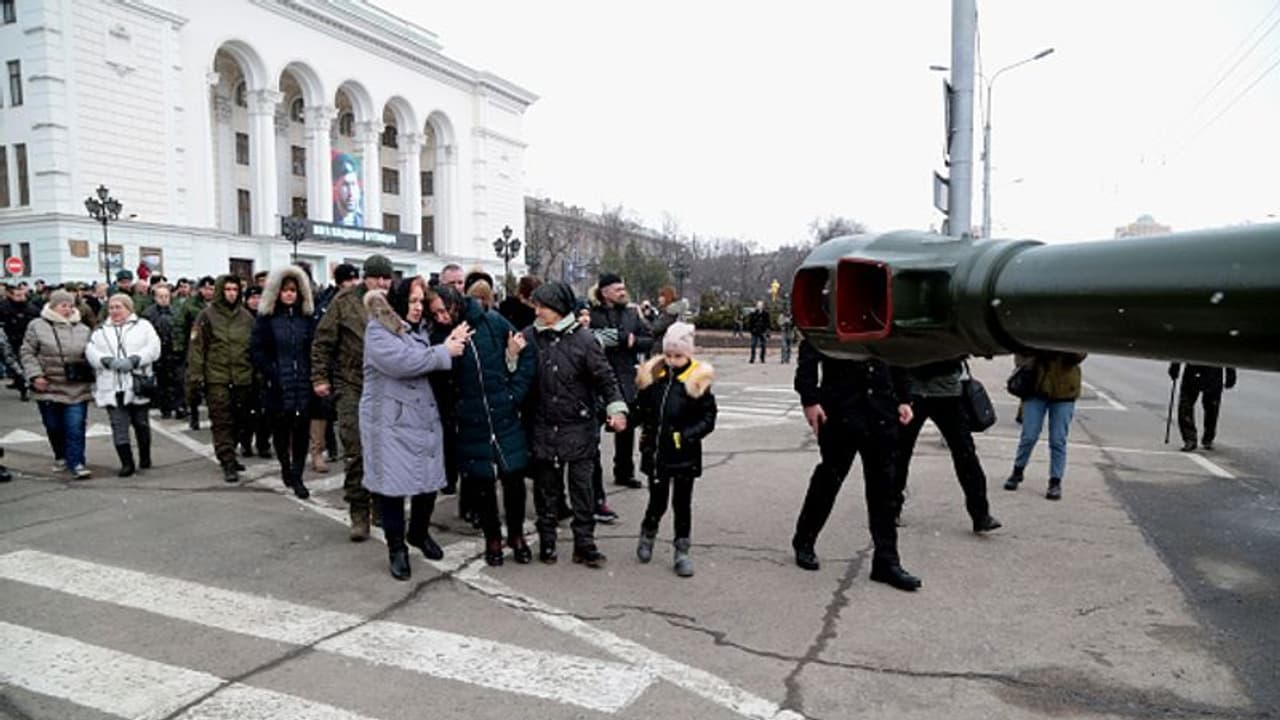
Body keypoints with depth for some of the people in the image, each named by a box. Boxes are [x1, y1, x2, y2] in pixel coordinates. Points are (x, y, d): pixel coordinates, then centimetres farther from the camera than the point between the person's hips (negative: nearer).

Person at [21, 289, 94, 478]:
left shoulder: (83, 329, 7)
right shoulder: (37, 326, 1)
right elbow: (28, 353, 0)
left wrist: (90, 375, 2)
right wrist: (35, 375, -10)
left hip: (77, 388, 0)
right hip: (49, 387, 0)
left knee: (76, 427, -5)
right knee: (54, 427, 13)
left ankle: (76, 462, -1)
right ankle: (60, 457, 32)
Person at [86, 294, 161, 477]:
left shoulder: (143, 326, 9)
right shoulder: (100, 331, 16)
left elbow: (153, 348, -5)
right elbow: (91, 352, 1)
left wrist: (133, 360, -19)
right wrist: (109, 361, -17)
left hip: (138, 385, -2)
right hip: (112, 387, 2)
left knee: (141, 423, 8)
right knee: (118, 426, -3)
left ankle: (145, 458, 24)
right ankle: (127, 463, -1)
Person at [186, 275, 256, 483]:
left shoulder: (246, 317, 10)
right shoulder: (207, 316, -2)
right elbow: (196, 348, -3)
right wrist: (195, 378, -8)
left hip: (242, 379, 4)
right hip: (216, 379, -4)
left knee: (239, 421, 12)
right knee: (222, 423, -4)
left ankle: (227, 455, 30)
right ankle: (228, 464, -1)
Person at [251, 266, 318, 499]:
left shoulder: (306, 317, 10)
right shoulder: (266, 318, 2)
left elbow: (314, 348, 11)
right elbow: (256, 350, -1)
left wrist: (312, 374, -1)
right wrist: (272, 374, -10)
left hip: (303, 384, 2)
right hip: (278, 386, -2)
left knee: (302, 430, -2)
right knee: (281, 429, 7)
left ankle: (297, 476, 3)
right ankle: (286, 468, 26)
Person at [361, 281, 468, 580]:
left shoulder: (419, 328, 14)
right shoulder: (378, 330, -10)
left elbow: (431, 364, 13)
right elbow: (402, 362, -24)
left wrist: (450, 345, -4)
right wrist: (444, 351, -18)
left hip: (424, 416, 7)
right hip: (390, 420, -6)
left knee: (429, 478, 10)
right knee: (393, 483, 0)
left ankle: (419, 533, 34)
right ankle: (397, 548, 16)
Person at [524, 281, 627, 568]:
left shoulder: (582, 338, -7)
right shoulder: (530, 336, -1)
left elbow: (605, 377, -5)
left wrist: (616, 408, -17)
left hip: (579, 426, -2)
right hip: (543, 428, 2)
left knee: (582, 485, 5)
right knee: (546, 487, 12)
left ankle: (584, 544, 17)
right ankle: (547, 542, 26)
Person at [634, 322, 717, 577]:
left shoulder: (698, 381, -8)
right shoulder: (651, 375, 0)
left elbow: (708, 419, -6)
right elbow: (641, 410, 12)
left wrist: (685, 435, -16)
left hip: (685, 455, -2)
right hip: (655, 452, 2)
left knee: (682, 504, 8)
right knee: (657, 501, 13)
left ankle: (682, 552, 23)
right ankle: (647, 537, 40)